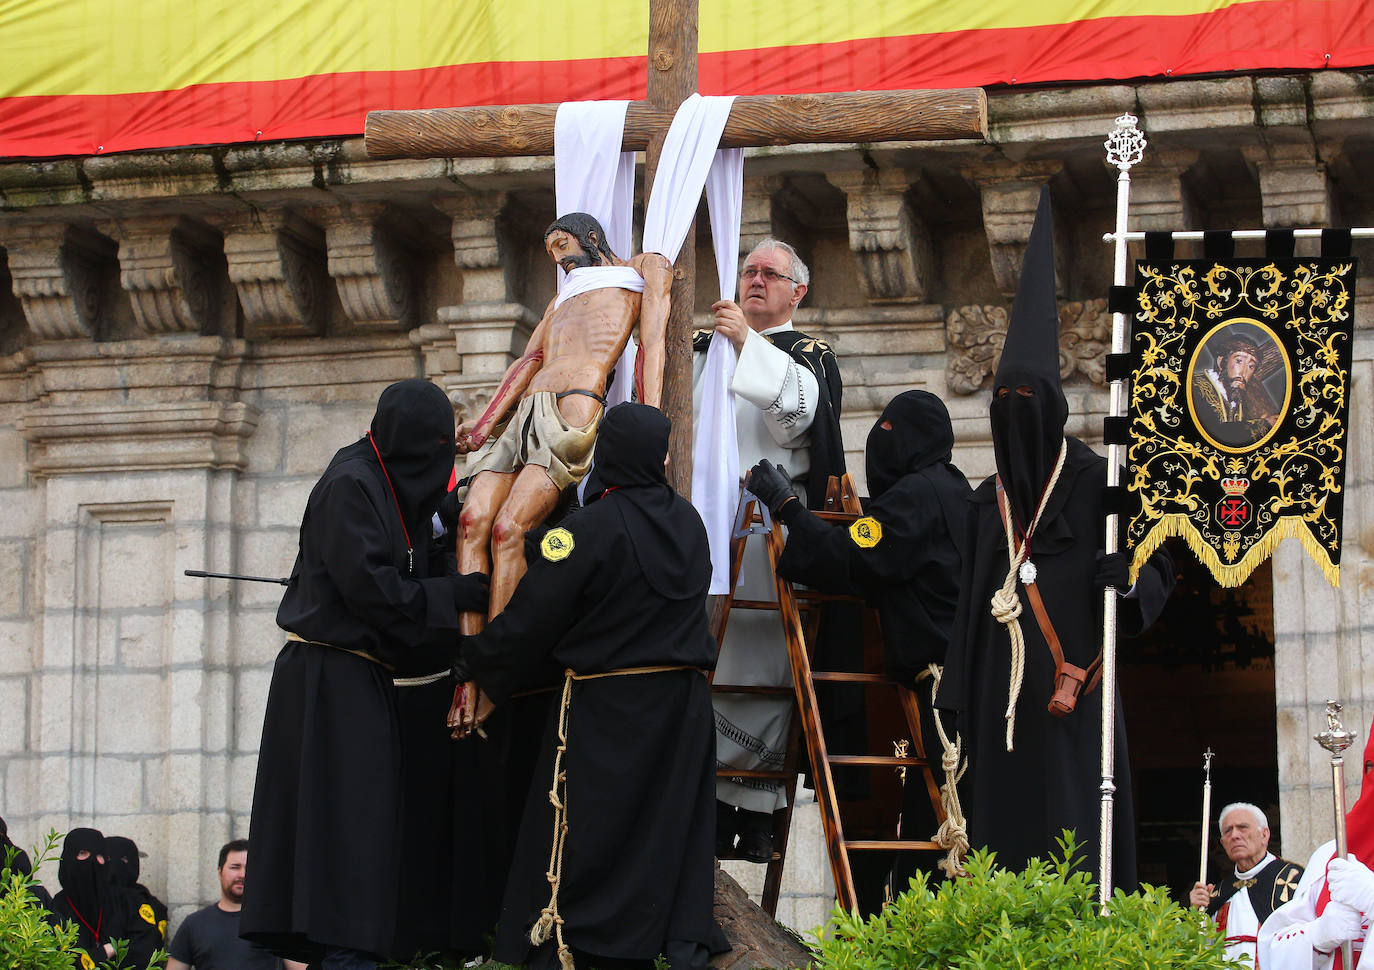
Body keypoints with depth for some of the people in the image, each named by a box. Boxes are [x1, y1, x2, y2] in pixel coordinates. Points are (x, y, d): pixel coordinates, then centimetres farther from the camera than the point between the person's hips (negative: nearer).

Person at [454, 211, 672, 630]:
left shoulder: (645, 267, 20)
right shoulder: (562, 298, 39)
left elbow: (652, 344, 5)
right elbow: (529, 361, 23)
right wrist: (484, 423, 6)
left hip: (575, 406, -6)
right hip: (525, 412, 6)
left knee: (508, 529, -24)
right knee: (473, 519, -17)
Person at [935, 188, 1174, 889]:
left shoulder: (1092, 482, 2)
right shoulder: (988, 500, 17)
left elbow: (1159, 566, 1)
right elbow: (971, 601, 17)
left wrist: (1124, 575, -22)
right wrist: (959, 698, 12)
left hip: (1071, 676, -5)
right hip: (1002, 682, 5)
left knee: (1069, 816, -11)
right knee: (1004, 819, 1)